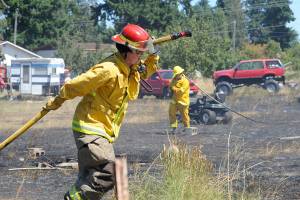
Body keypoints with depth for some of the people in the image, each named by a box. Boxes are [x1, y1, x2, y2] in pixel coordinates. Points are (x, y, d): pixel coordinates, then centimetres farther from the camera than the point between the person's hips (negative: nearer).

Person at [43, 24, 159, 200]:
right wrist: (56, 103, -2)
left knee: (90, 177, 13)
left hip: (104, 131, 10)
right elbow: (74, 86, -16)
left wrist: (152, 55, 7)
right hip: (90, 128, -10)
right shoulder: (109, 70, -23)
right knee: (107, 174, -21)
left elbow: (147, 71, 28)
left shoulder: (131, 67, 5)